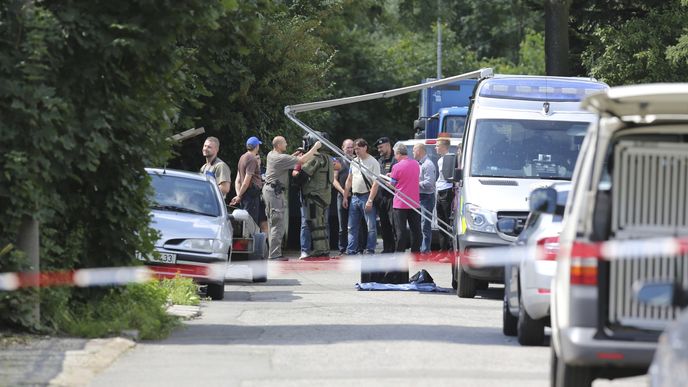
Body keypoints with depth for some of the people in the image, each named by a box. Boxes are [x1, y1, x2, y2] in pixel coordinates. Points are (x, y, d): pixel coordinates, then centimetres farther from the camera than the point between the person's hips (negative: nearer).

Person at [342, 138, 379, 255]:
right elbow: (349, 181, 18)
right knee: (352, 227, 8)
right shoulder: (354, 162, 12)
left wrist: (370, 200, -19)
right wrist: (345, 197, 12)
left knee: (371, 227, -5)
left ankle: (369, 251, 0)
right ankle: (350, 251, 12)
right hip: (354, 197, 7)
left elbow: (375, 183, -13)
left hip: (366, 197, -7)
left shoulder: (373, 162, -8)